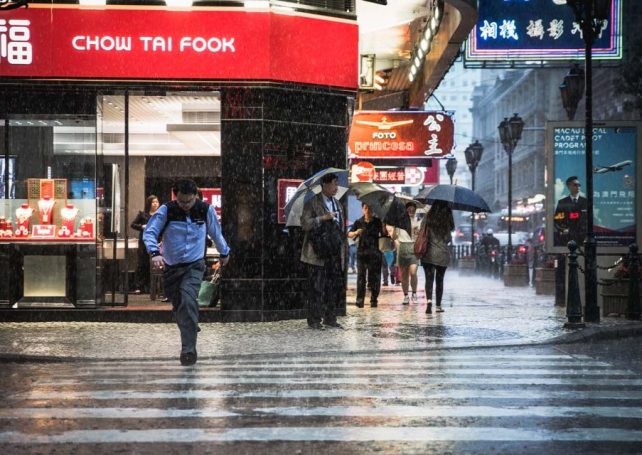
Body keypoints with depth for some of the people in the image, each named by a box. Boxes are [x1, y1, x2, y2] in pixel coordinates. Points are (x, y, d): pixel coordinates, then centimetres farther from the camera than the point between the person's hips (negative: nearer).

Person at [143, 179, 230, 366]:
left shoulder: (206, 210, -4)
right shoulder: (166, 210, -9)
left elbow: (216, 233, 13)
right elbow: (149, 232, -13)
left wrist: (224, 252, 27)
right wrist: (154, 252, -31)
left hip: (194, 265, -2)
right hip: (171, 266, 2)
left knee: (188, 300, -22)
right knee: (178, 305, 9)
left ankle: (188, 349, -22)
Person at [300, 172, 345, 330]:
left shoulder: (337, 204, 18)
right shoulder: (312, 203, -4)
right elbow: (305, 224, -15)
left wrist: (341, 245, 17)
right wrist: (323, 218, -21)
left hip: (335, 252, 7)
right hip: (318, 252, -7)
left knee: (335, 286, 7)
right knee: (318, 287, -6)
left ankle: (330, 319, 16)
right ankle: (314, 320, 0)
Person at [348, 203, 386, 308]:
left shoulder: (377, 222, 6)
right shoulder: (359, 222, 8)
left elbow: (384, 234, 6)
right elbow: (349, 234, 14)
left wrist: (383, 228, -13)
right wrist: (356, 233, -6)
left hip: (375, 253, 0)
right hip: (362, 251, 0)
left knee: (375, 276, 1)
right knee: (361, 276, -7)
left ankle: (374, 299, 9)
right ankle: (360, 299, -9)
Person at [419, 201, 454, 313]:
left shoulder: (428, 217, -3)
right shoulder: (447, 220, -3)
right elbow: (448, 239, 2)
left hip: (428, 254, 0)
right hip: (443, 254, 0)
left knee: (429, 279, -2)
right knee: (439, 279, 12)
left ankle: (429, 300, -25)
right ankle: (438, 306, 15)